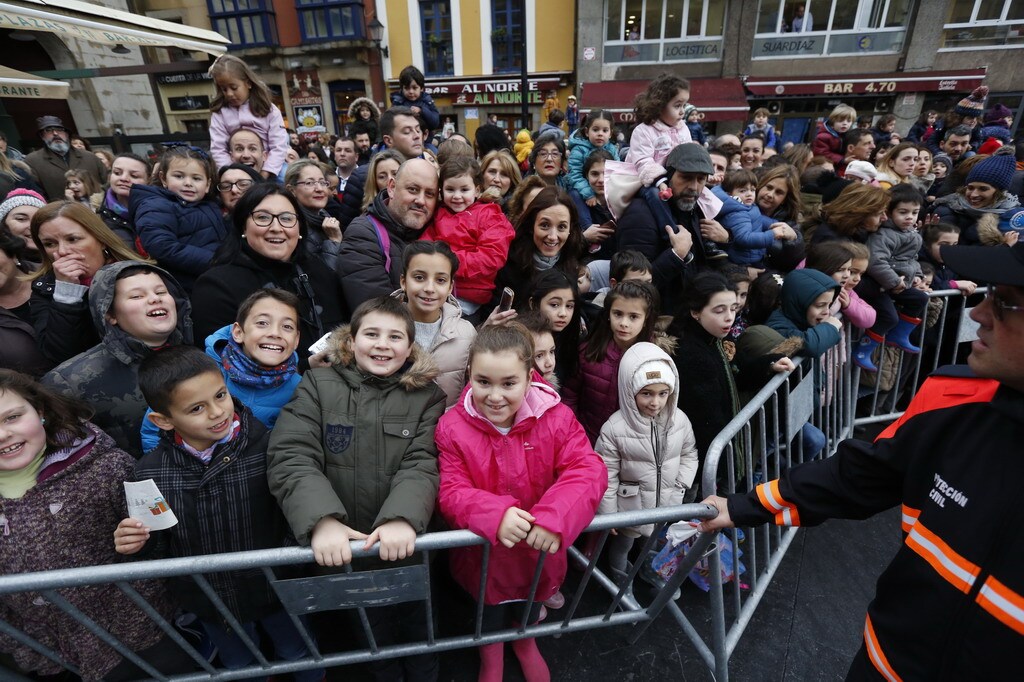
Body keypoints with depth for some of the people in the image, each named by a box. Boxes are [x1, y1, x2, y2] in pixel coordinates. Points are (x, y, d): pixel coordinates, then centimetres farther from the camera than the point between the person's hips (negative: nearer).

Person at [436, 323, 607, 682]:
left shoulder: (556, 417, -20)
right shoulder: (452, 427, -21)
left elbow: (588, 471, -26)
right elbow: (450, 492, -22)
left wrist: (555, 518, -43)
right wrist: (495, 515, -41)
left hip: (540, 547, 1)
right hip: (482, 551, -1)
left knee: (530, 609, 32)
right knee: (490, 613, 28)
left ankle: (526, 643, 67)